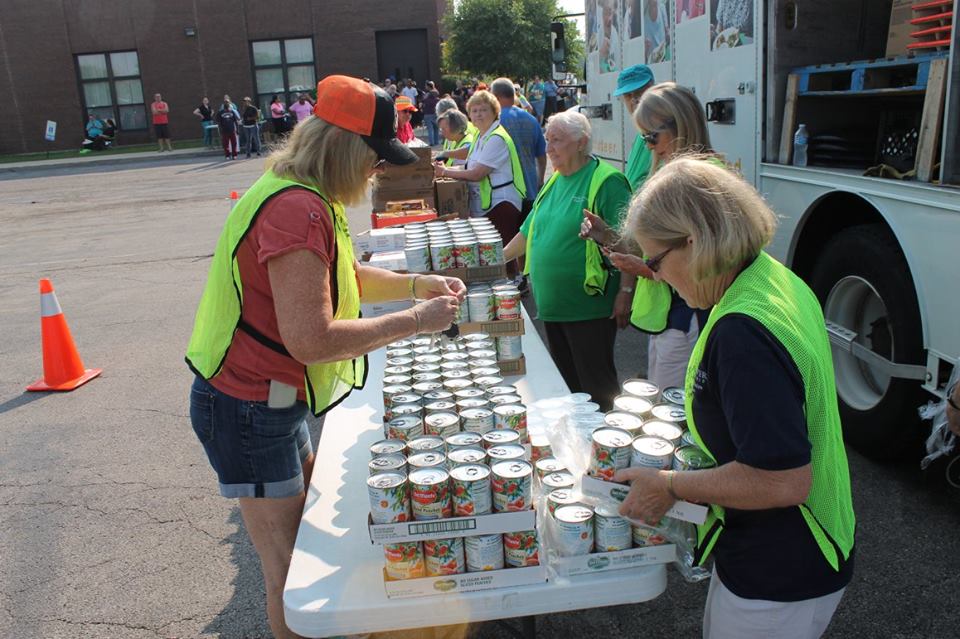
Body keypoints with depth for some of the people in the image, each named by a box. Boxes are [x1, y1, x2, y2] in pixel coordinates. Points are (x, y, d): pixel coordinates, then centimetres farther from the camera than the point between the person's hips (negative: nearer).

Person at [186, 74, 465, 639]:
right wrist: (413, 321, -23)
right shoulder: (296, 210, -27)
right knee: (290, 570, 3)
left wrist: (418, 284, 5)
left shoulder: (308, 199, 7)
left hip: (271, 401, 11)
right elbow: (311, 338, -31)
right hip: (247, 408, -11)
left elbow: (345, 277, 19)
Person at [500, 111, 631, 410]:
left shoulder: (607, 181, -12)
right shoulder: (555, 181, 13)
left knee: (596, 385, 2)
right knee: (565, 379, 17)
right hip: (552, 304, 8)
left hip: (589, 307, -8)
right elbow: (531, 229, 23)